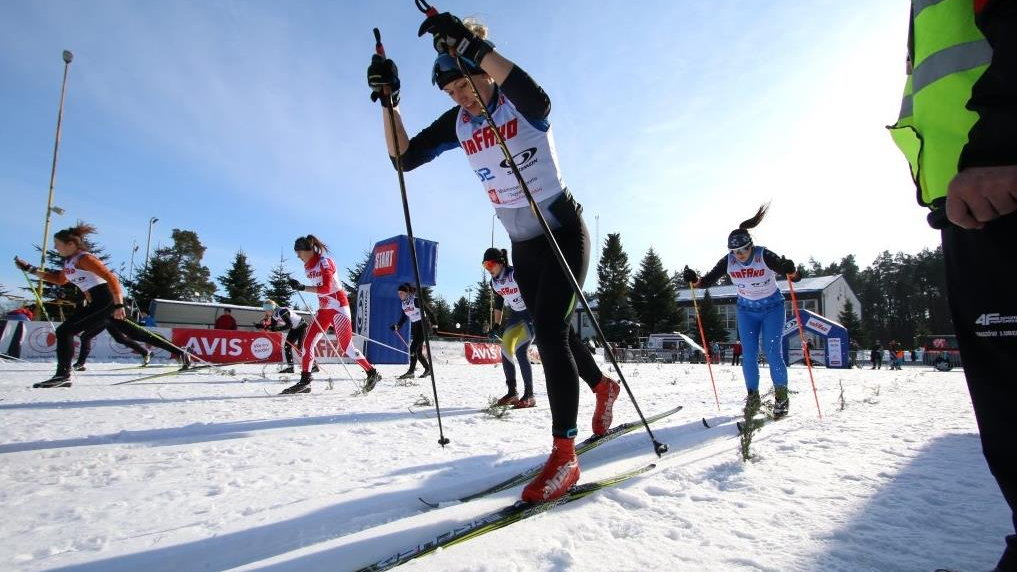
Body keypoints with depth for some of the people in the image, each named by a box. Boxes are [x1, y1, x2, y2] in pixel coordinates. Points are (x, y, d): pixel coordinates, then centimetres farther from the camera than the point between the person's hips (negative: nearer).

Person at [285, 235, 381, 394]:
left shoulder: (324, 262, -14)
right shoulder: (308, 267, 11)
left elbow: (326, 288, -25)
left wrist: (302, 288, -26)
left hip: (338, 307, -8)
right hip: (323, 309, 8)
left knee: (346, 347, -8)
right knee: (307, 343, 1)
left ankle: (373, 373, 4)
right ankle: (305, 381, 7)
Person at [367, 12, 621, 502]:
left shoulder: (520, 104, -13)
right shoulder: (457, 123, 2)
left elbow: (539, 101, -39)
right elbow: (404, 157, -3)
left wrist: (474, 48, -40)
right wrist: (388, 101, -15)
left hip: (563, 232, -7)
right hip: (522, 246, 7)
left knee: (548, 332, -19)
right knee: (551, 332, 15)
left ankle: (564, 453, -12)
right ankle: (604, 387, 42)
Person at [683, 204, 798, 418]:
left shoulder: (765, 256, -23)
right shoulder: (728, 261, -14)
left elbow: (792, 274, -23)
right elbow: (708, 280, -11)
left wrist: (790, 270, -46)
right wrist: (694, 280, -31)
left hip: (772, 308, -3)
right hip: (746, 310, 3)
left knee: (772, 353, -7)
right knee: (749, 356, 1)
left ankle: (781, 396, 12)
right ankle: (753, 397, 16)